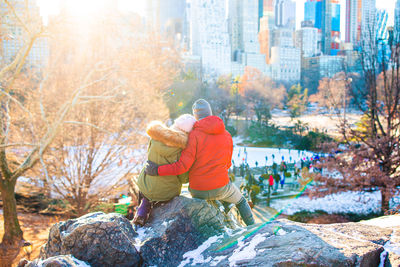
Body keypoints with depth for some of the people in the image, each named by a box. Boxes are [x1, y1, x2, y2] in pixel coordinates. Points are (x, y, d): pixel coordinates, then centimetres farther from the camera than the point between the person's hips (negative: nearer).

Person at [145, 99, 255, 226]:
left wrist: (158, 170, -13)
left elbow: (183, 165, -19)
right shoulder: (227, 136, 1)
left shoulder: (194, 135, -13)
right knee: (241, 201, 31)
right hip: (220, 186, 1)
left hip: (197, 191, -1)